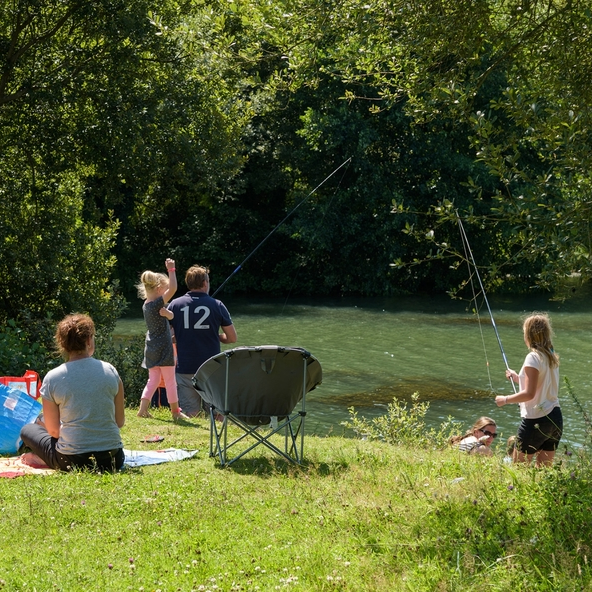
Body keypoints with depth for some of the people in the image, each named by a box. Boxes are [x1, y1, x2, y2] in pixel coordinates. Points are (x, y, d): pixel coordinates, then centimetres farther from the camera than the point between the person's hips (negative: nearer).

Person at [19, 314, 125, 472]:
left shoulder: (52, 378, -6)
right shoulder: (110, 371, -2)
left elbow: (53, 431, 0)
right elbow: (120, 422, 5)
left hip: (71, 461, -6)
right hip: (112, 460, 6)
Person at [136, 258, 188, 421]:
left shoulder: (146, 305, 7)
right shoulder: (157, 304, -18)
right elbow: (173, 288, -26)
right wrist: (171, 270, -20)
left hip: (151, 349, 8)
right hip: (163, 348, -8)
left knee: (153, 380, 12)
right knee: (170, 380, 2)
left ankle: (143, 408, 2)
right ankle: (176, 412, 10)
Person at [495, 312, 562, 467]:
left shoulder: (533, 358, -15)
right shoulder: (552, 357, 9)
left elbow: (529, 394, -21)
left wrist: (505, 399, -8)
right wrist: (518, 378, 27)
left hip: (536, 420, -8)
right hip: (555, 418, 8)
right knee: (544, 469, 12)